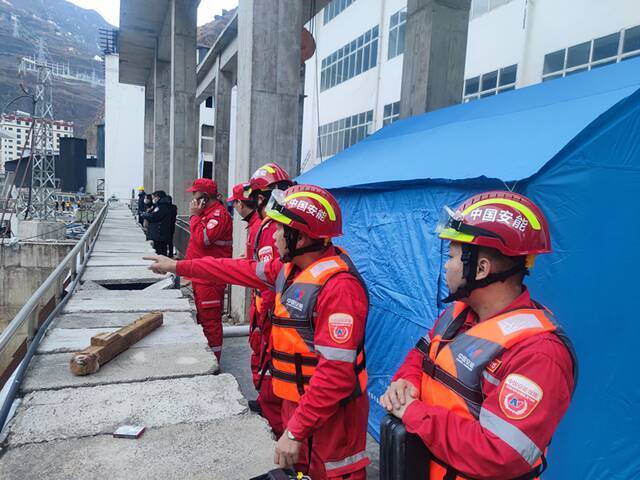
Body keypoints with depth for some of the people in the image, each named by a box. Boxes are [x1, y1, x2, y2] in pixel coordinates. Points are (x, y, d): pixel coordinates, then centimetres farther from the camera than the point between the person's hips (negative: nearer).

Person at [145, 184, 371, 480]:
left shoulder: (338, 287, -29)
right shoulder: (291, 266, 0)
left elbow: (336, 372, -30)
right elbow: (242, 270, 11)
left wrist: (295, 431, -25)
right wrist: (178, 266, 16)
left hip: (331, 411, -9)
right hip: (297, 400, 9)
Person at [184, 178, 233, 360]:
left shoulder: (218, 214, -15)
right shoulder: (207, 212, 18)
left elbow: (203, 239, -26)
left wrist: (195, 216, -15)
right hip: (200, 277, 11)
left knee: (210, 320, -4)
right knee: (202, 318, 20)